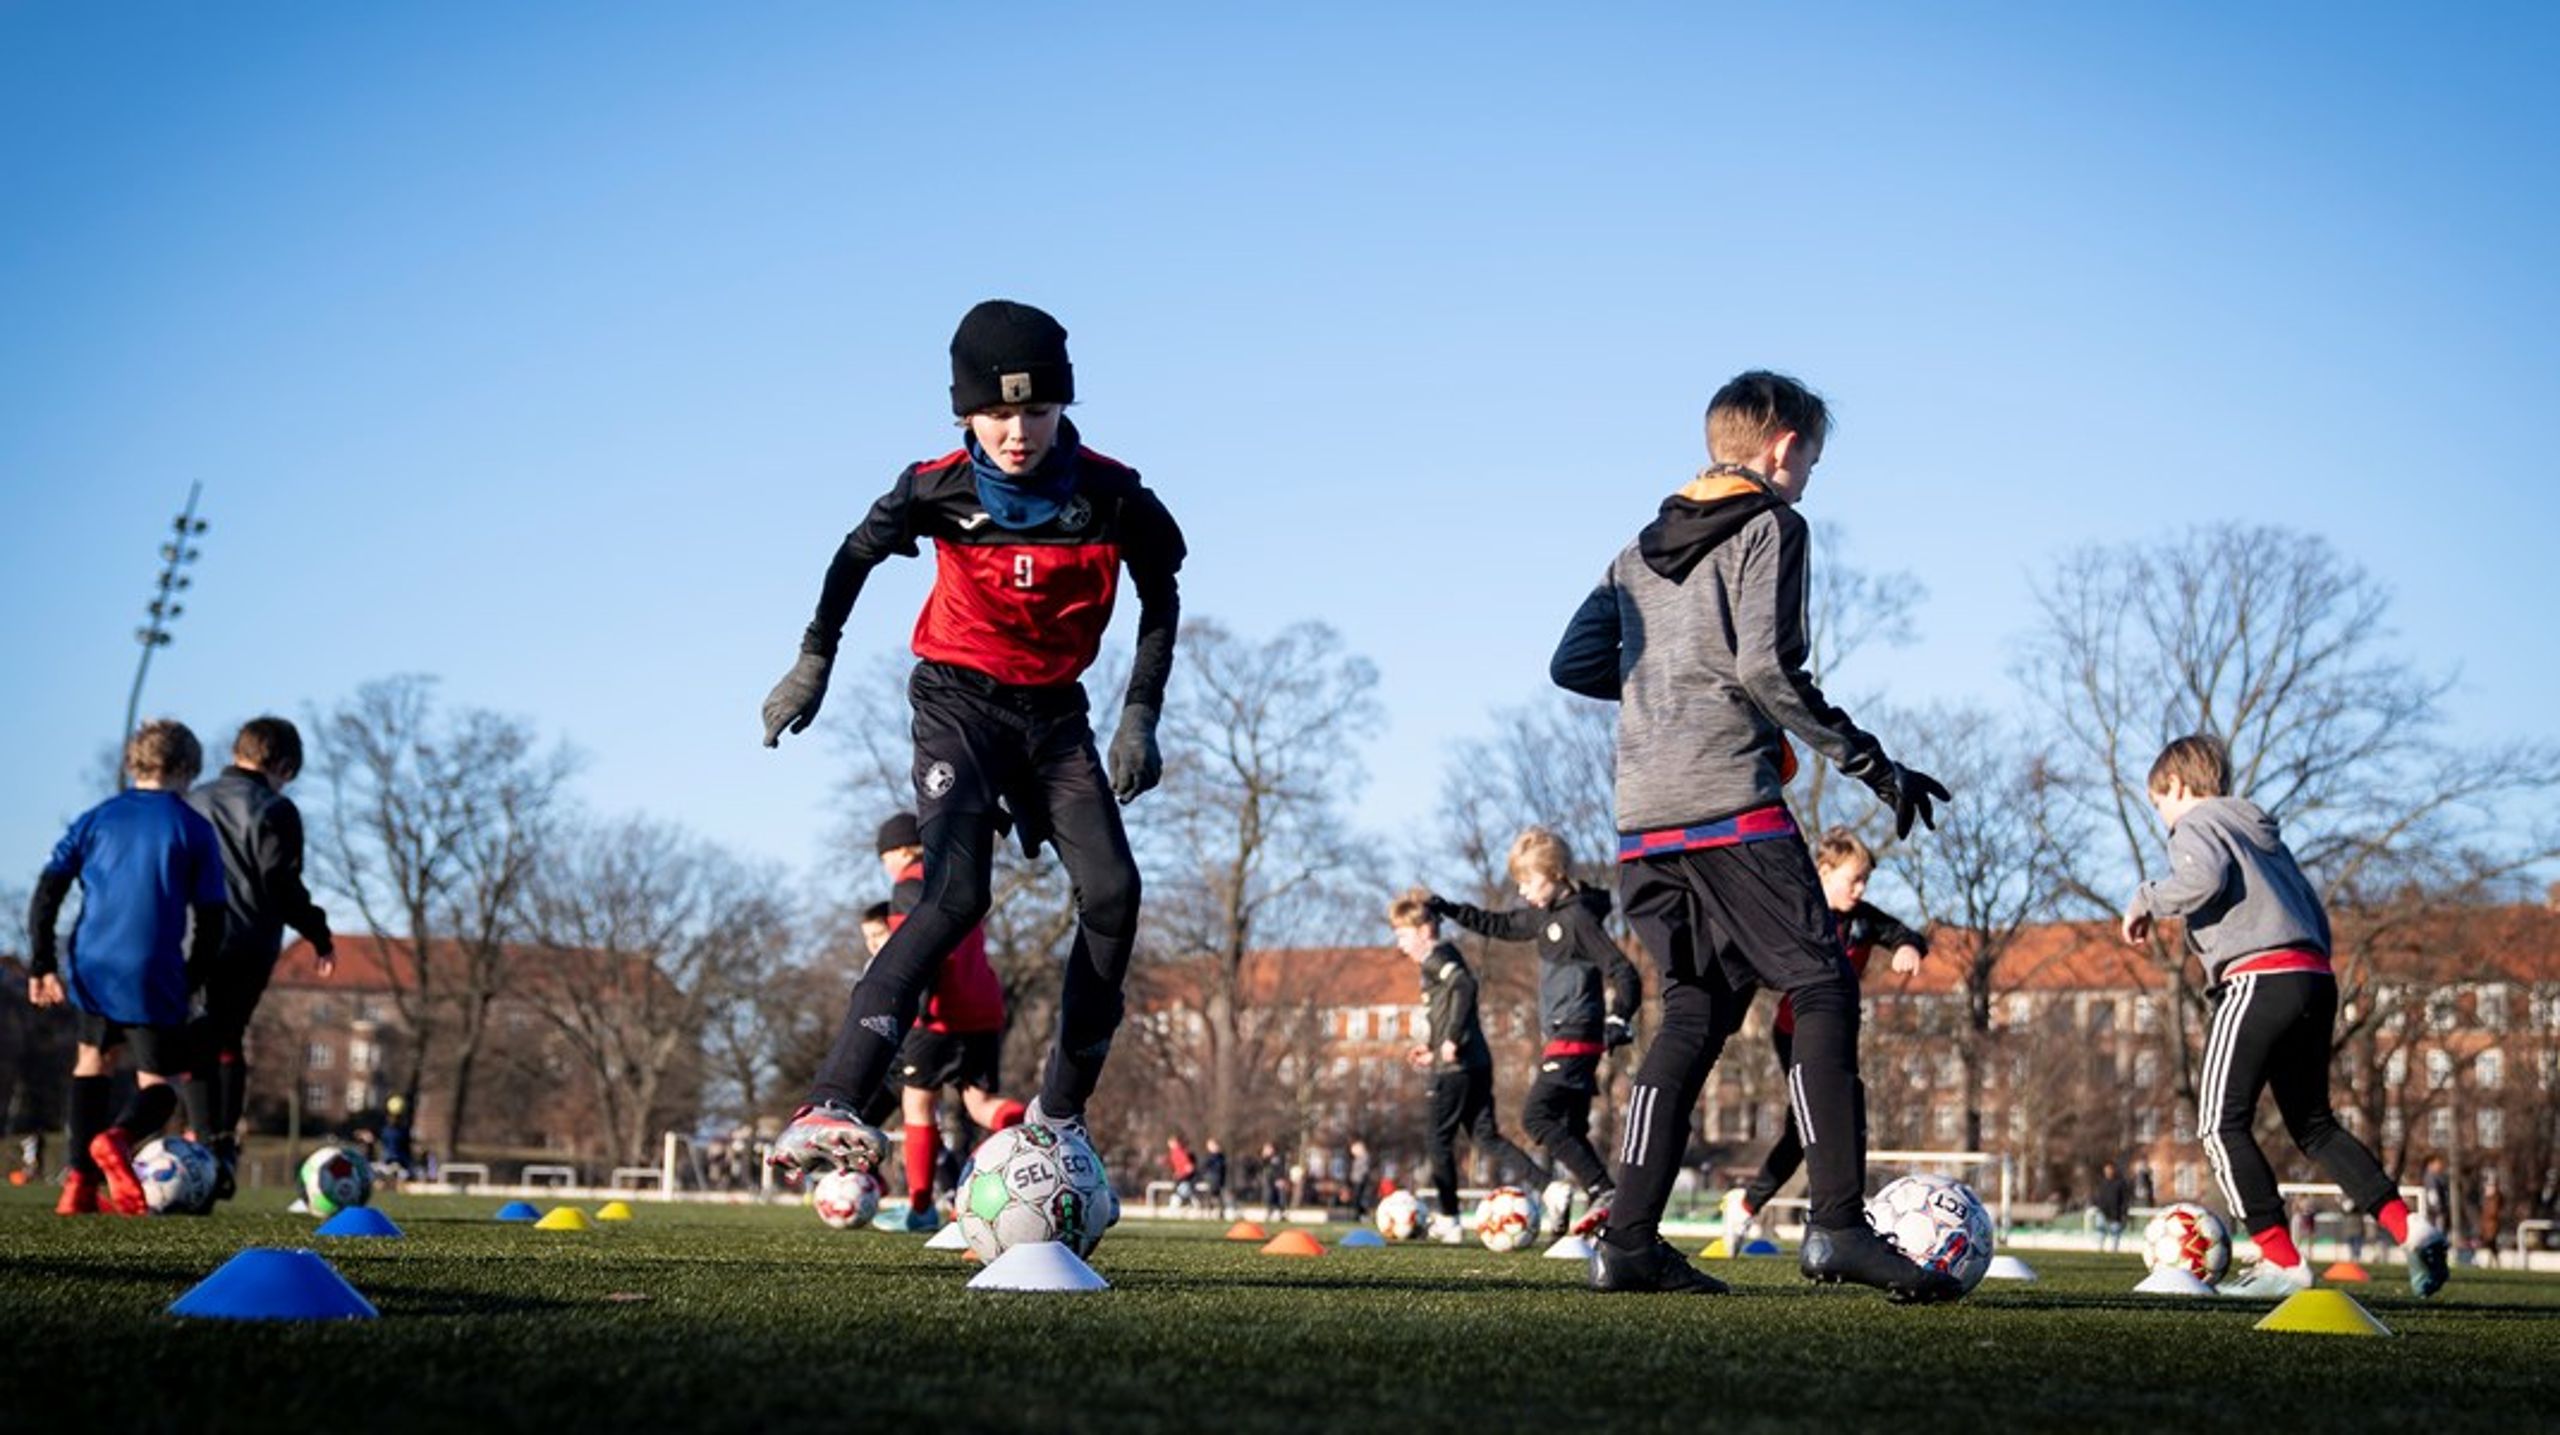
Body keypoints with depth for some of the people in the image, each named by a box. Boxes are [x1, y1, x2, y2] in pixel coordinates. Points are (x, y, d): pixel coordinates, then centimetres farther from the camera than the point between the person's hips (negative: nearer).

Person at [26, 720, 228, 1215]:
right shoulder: (195, 830, 1)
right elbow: (211, 919, 0)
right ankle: (118, 1138, -29)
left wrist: (41, 964, 8)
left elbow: (47, 891, 5)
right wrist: (190, 980, 12)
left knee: (92, 1058, 28)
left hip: (92, 970, 4)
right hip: (154, 979, -3)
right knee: (159, 1088, 7)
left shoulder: (96, 819, 9)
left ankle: (81, 1183, 17)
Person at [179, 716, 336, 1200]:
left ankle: (208, 1143, -8)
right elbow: (282, 884, -10)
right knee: (228, 1038, 15)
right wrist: (319, 935, -1)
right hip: (249, 948, -2)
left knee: (198, 1046, 5)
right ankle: (225, 1140, 10)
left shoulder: (193, 803, 12)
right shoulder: (274, 810, -4)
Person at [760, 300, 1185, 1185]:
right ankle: (829, 1107, -33)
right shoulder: (941, 490, -14)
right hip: (959, 701, -3)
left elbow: (1160, 598, 4)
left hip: (1054, 711, 3)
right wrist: (814, 660, 7)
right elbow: (860, 552, 7)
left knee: (1111, 893, -12)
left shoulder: (1112, 496, -13)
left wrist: (1139, 714, -3)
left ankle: (1062, 1111, 4)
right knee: (955, 895, -24)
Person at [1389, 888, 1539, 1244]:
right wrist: (1432, 1049, 24)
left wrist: (1451, 1040, -25)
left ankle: (1447, 1219, 5)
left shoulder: (1436, 959, -8)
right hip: (1475, 1063, 9)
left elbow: (1465, 985, -27)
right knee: (1485, 1136, 6)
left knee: (1438, 1137, 1)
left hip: (1457, 1066, -9)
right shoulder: (1443, 960, 21)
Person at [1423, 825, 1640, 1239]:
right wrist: (1448, 910, 25)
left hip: (1576, 1036, -10)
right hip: (1565, 1037, 10)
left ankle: (1604, 1193, -22)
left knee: (1536, 1116, -16)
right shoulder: (1545, 915, 13)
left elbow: (1623, 972, -19)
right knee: (1569, 1129, 9)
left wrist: (1619, 1018, -32)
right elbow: (1500, 926, 29)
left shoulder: (1579, 918, -14)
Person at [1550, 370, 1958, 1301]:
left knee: (1696, 1012, 9)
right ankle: (1838, 1224, -16)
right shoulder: (1771, 526, 1)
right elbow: (1767, 664, -13)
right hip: (1731, 805, -7)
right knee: (1823, 991, -4)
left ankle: (1628, 1240, 2)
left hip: (1644, 820, 7)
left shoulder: (1643, 548, 22)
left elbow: (1573, 663, 16)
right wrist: (1871, 763, -9)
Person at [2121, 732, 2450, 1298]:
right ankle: (2408, 1226, 2)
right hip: (2316, 978, 9)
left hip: (2260, 979, -9)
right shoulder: (2262, 830, 29)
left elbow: (2202, 878, -18)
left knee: (2221, 1124, -5)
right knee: (2313, 1124, 15)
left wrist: (2146, 901, -2)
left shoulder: (2195, 823, 5)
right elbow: (2315, 915, 27)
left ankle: (2281, 1260, -11)